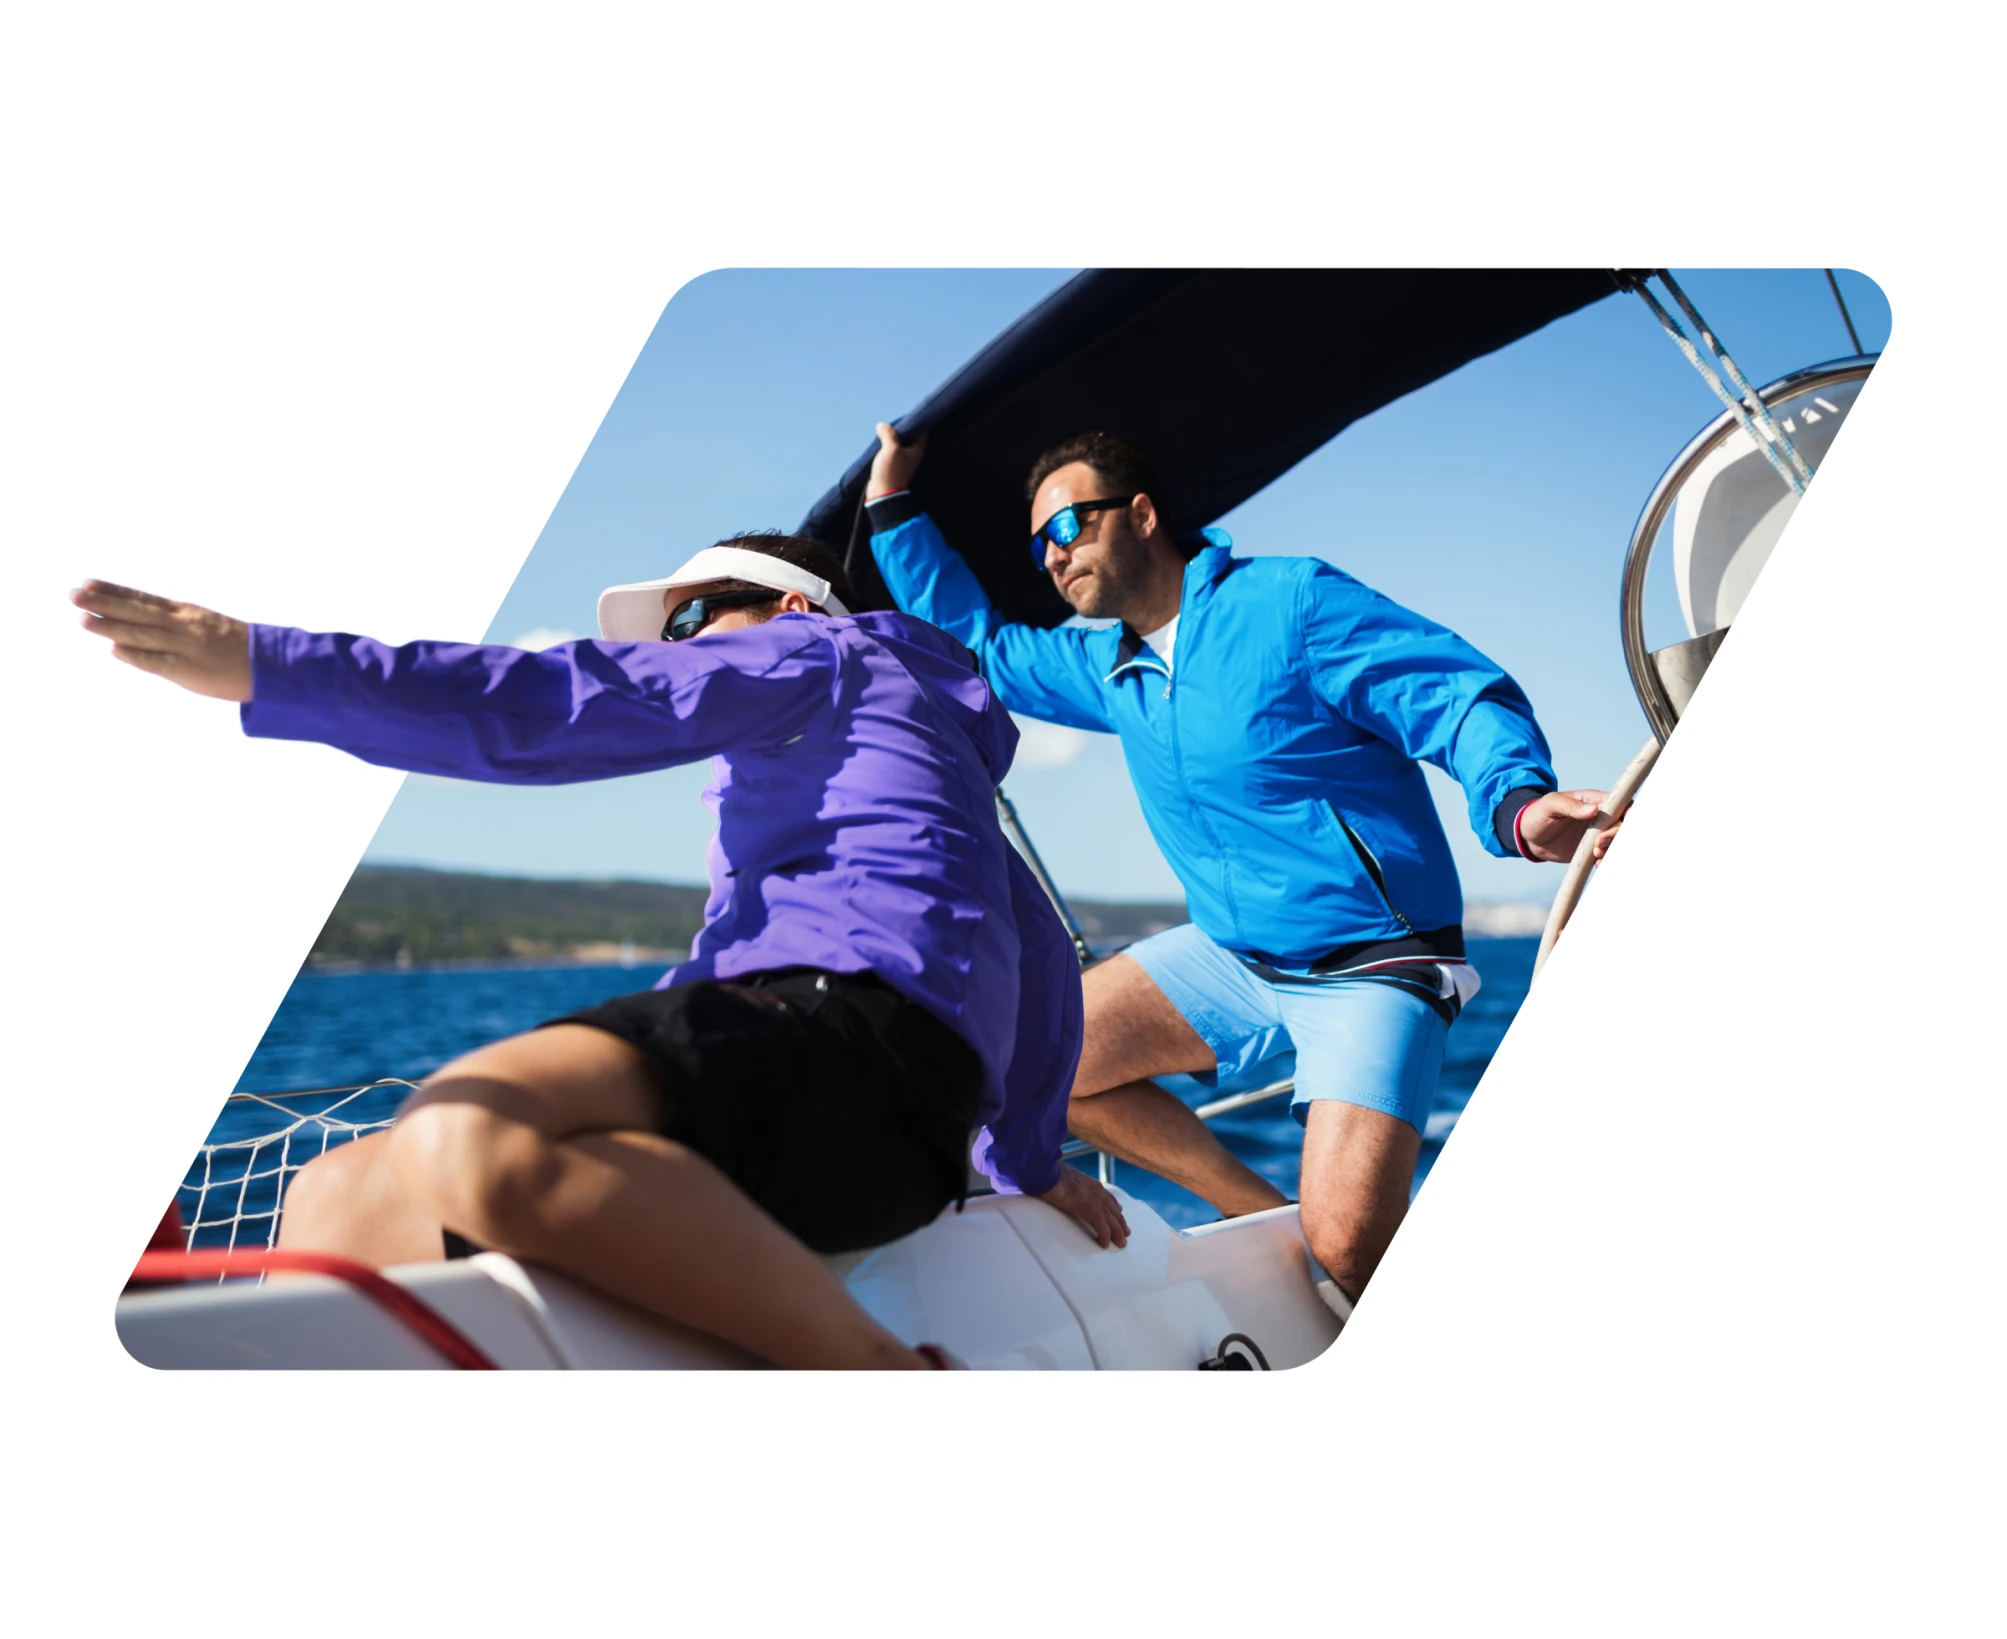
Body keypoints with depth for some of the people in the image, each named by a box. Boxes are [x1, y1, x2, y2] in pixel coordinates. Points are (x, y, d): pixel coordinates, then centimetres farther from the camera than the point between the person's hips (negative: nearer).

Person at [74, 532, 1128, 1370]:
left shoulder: (818, 649, 14)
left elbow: (565, 704, -2)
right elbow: (1042, 952, 44)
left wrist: (265, 666, -5)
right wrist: (1031, 1162, 47)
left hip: (860, 1011, -9)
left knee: (469, 1133, -36)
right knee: (335, 1204, 2)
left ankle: (880, 1367, -30)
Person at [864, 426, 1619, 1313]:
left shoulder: (1292, 600, -11)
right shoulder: (1110, 672, 11)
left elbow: (1464, 700, -17)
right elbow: (975, 641, 24)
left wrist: (1516, 804, -37)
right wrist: (892, 504, 17)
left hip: (1370, 966, -7)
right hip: (1232, 956, 8)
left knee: (1346, 1248, -25)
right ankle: (1266, 1214, 5)